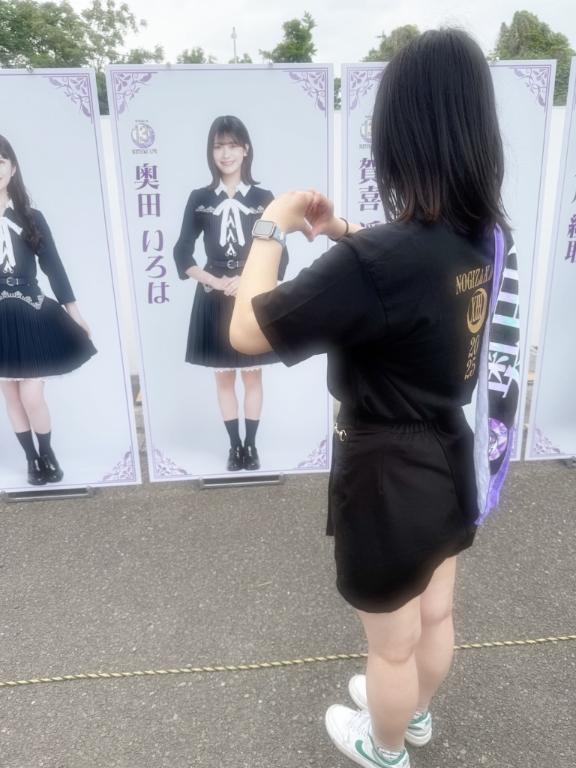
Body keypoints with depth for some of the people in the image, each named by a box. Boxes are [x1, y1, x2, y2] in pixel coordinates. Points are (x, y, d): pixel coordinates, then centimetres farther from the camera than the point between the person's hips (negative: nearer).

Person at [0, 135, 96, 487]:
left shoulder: (31, 218, 1)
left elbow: (53, 266, 3)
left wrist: (74, 312, 4)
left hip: (29, 315, -1)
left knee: (31, 394, -4)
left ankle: (47, 455, 20)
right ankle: (32, 458, 26)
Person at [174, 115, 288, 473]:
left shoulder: (264, 198, -1)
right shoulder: (199, 199, 1)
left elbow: (280, 256, -2)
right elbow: (183, 255, 1)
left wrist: (246, 282, -15)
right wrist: (216, 282, -11)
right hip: (215, 301, 1)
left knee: (252, 375, 7)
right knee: (224, 376, 8)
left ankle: (251, 445, 19)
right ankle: (235, 446, 20)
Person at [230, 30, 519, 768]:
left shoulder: (377, 260, -32)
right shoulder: (485, 235, -6)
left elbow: (247, 331, -23)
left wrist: (273, 226, -11)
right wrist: (346, 235, 8)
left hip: (388, 477, -7)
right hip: (450, 459, 8)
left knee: (393, 644, 21)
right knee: (434, 615, 30)